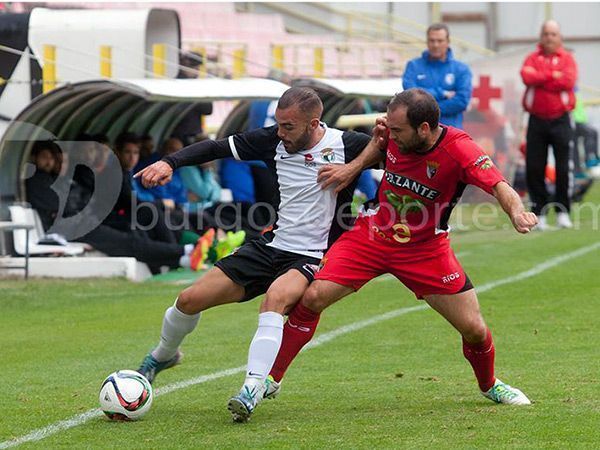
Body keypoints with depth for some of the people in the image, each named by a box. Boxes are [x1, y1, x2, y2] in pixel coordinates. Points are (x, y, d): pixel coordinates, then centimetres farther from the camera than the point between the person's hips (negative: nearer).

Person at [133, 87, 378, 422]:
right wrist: (170, 163, -10)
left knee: (276, 296, -39)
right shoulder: (273, 141, -2)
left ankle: (253, 390, -41)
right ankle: (163, 356, 34)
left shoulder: (346, 146, -13)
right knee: (190, 300, 1)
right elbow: (217, 147, 4)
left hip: (313, 258, -5)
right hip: (271, 246, 5)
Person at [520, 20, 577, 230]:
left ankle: (563, 212, 7)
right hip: (536, 121, 1)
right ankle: (539, 212, 6)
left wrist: (540, 79, -8)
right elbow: (527, 76, -11)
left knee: (563, 169, -2)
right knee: (534, 169, -1)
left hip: (560, 120, -1)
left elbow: (568, 80, -13)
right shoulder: (532, 58, 9)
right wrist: (553, 75, -11)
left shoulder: (567, 59, 5)